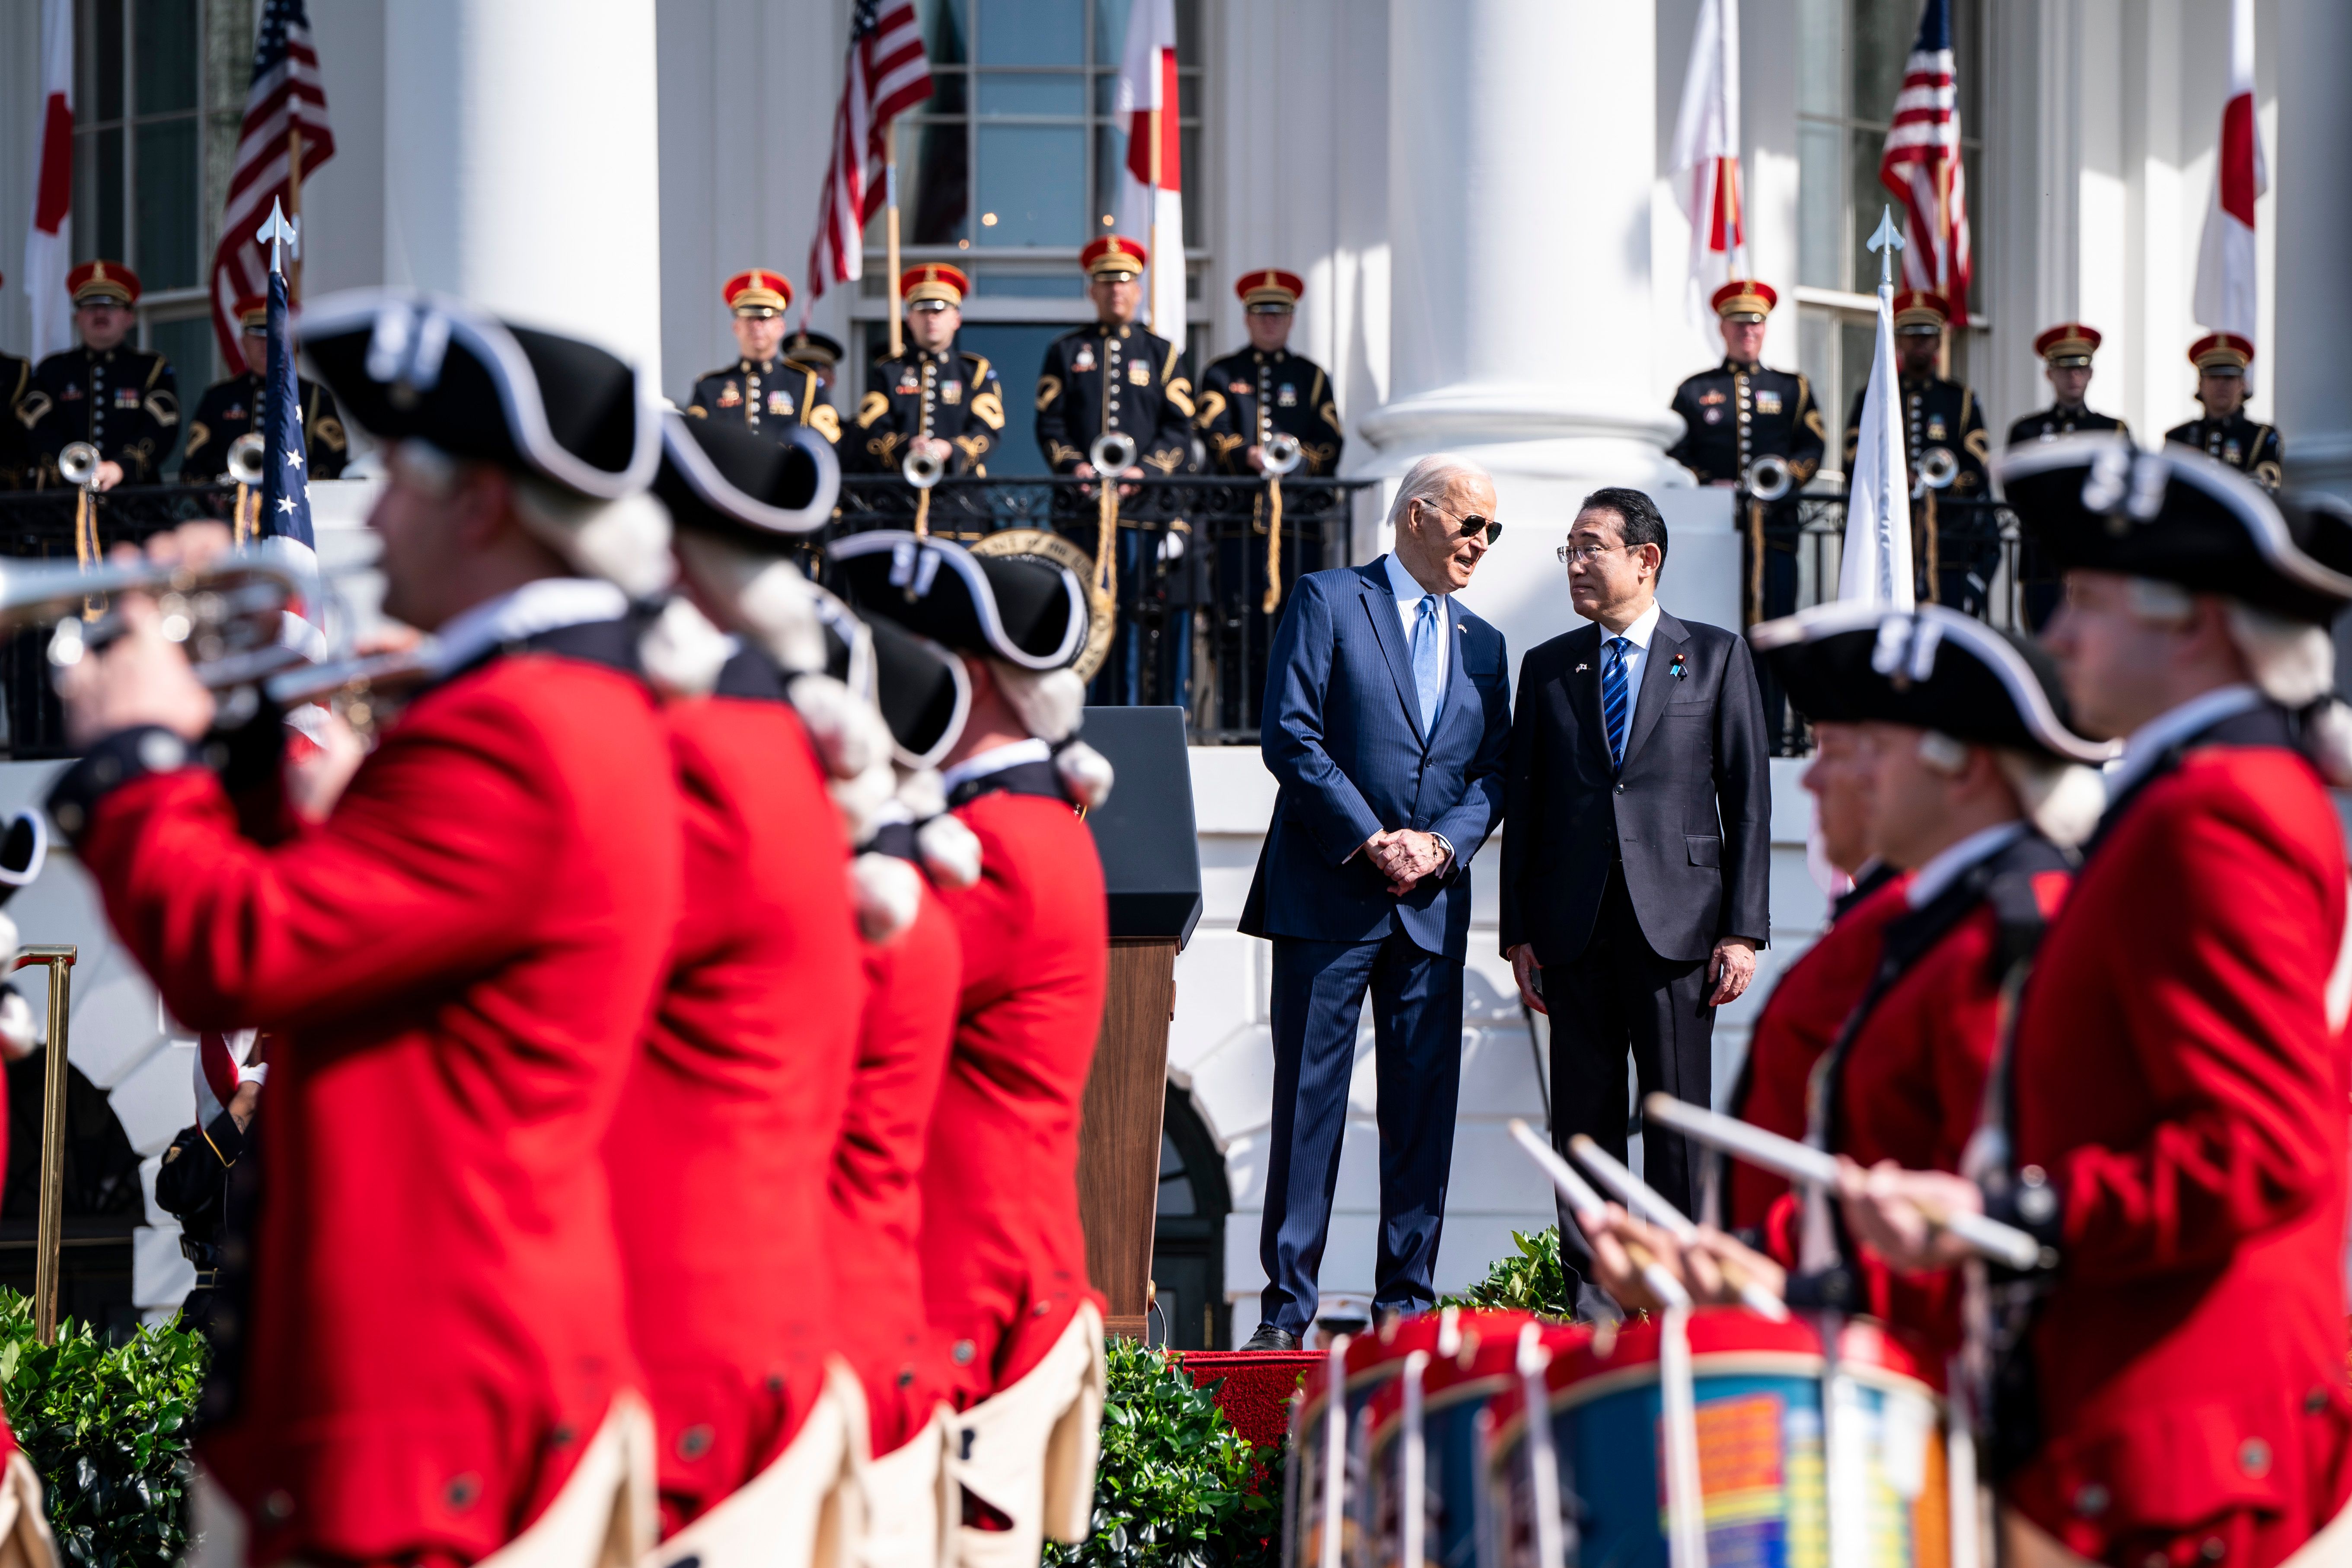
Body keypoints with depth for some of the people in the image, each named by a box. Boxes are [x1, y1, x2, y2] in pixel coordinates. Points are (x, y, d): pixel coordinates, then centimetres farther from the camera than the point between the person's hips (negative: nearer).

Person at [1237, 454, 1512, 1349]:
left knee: (1425, 1106, 2)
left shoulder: (1483, 646, 18)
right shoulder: (1328, 603, 2)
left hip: (1433, 903, 5)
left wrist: (1441, 844, -7)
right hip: (1327, 895, -5)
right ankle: (1286, 1309, -3)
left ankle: (1407, 1301, 7)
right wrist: (1371, 840, -12)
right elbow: (1291, 737, -7)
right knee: (1309, 1098, -4)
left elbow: (1494, 772, 13)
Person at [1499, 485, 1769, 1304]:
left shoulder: (1716, 655, 7)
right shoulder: (1547, 667, 14)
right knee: (1584, 1123, 3)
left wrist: (1742, 929, -5)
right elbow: (1523, 805, 13)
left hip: (1676, 921, -3)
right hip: (1575, 928, 3)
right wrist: (1518, 933, 5)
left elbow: (1747, 797, 3)